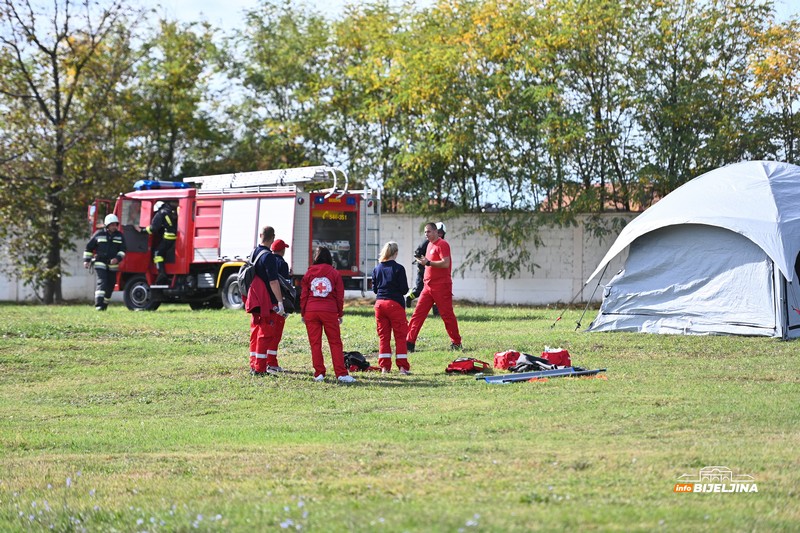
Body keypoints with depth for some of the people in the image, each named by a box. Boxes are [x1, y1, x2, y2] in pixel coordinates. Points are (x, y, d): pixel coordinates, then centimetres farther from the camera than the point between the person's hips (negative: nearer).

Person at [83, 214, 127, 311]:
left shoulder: (119, 236, 6)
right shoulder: (99, 234, 0)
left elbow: (122, 250, 2)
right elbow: (89, 247, 8)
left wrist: (117, 258, -17)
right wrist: (86, 260, 3)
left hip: (113, 265, 4)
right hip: (100, 263, -4)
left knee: (110, 285, 7)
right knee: (102, 281, -19)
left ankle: (104, 305, 22)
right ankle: (98, 304, -26)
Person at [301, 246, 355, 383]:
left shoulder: (309, 273, 7)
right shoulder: (335, 273, 4)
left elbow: (304, 295, 7)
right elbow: (340, 295, 4)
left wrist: (303, 313, 14)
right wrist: (340, 314, 12)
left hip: (311, 311, 1)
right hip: (329, 311, -1)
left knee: (315, 343, 5)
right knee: (335, 342, 1)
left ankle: (319, 373, 2)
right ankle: (341, 373, -6)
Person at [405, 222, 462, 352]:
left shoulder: (442, 244, -10)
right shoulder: (430, 245, 17)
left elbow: (445, 263, -22)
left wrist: (428, 262, -23)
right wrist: (423, 261, 12)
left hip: (441, 286, -9)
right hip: (428, 286, 9)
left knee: (447, 314, -2)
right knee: (418, 313, 1)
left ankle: (456, 343, 9)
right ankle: (409, 343, -2)